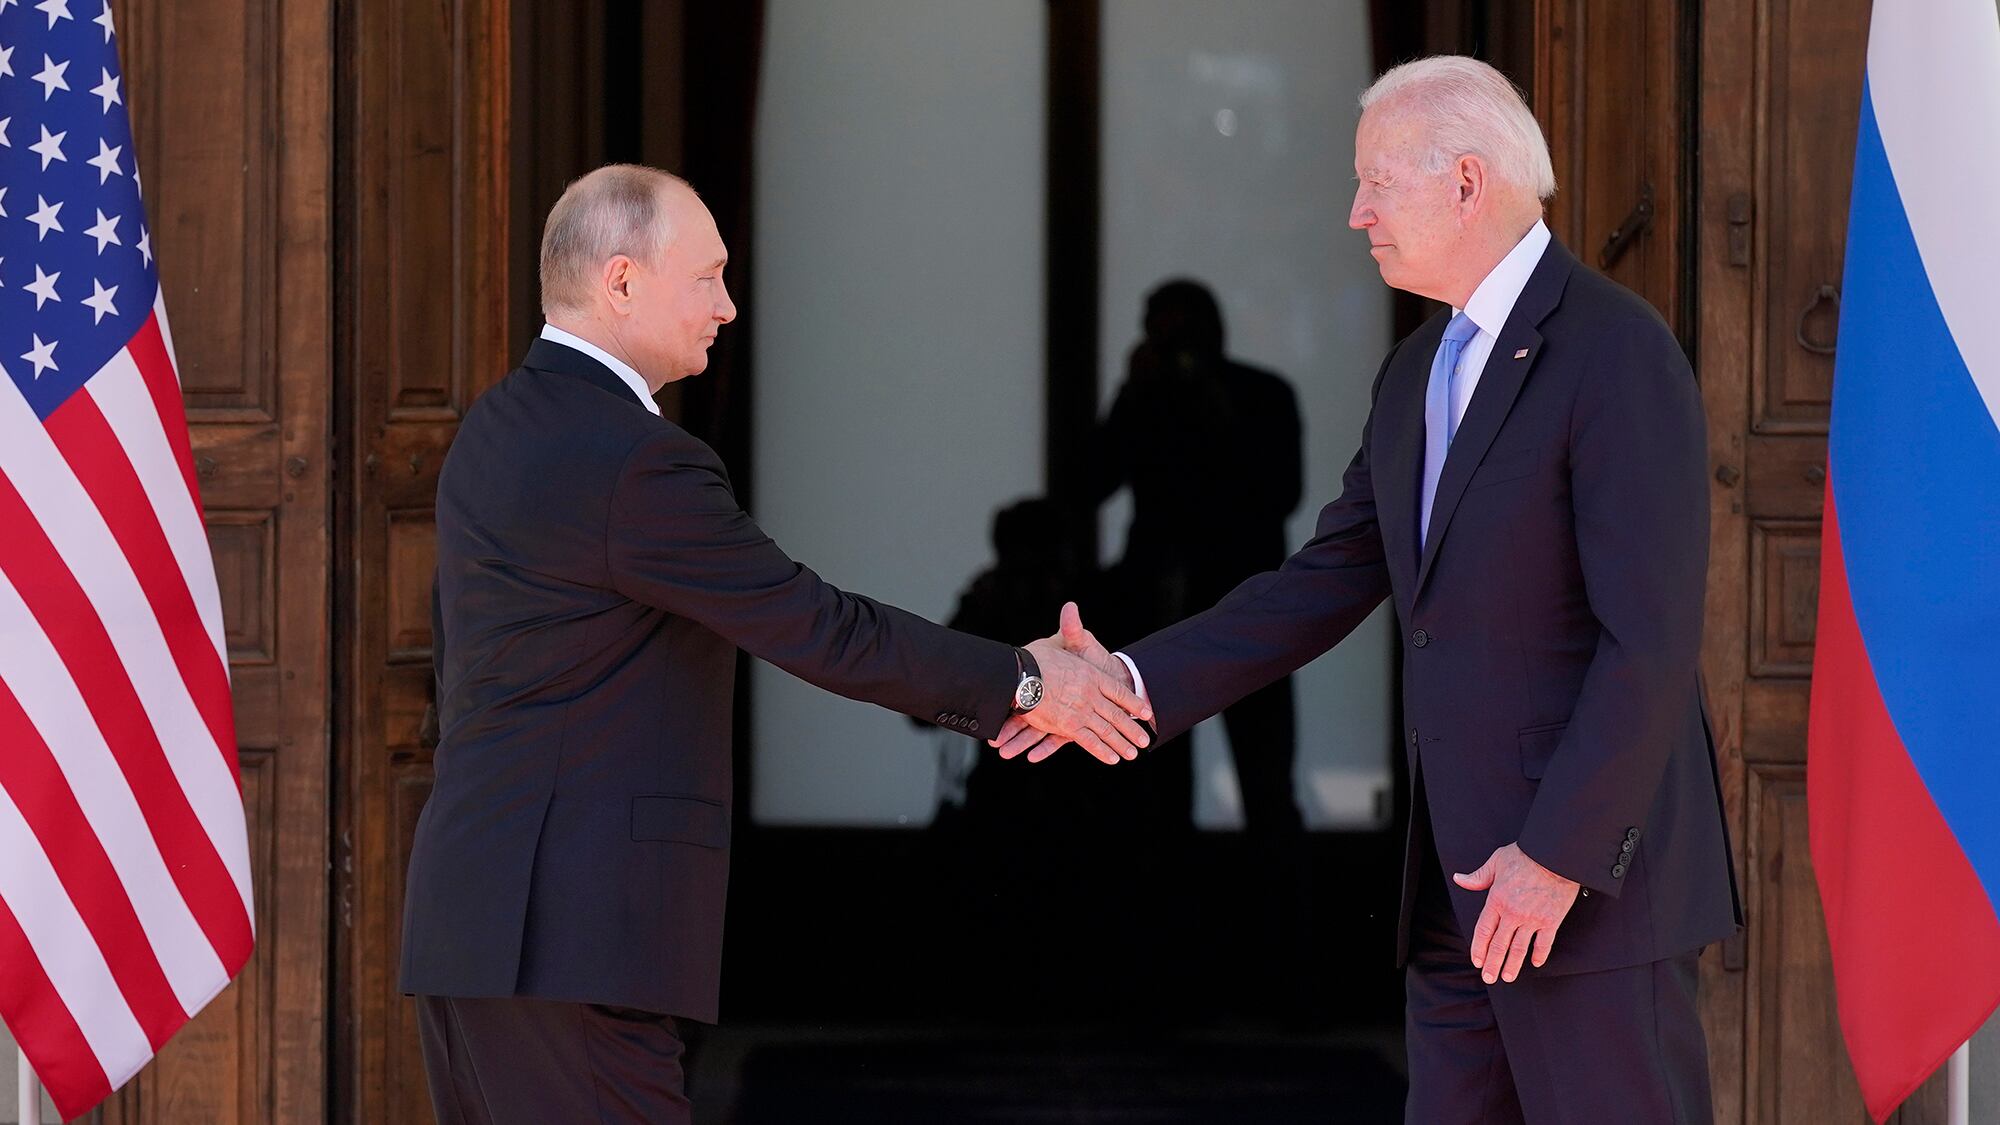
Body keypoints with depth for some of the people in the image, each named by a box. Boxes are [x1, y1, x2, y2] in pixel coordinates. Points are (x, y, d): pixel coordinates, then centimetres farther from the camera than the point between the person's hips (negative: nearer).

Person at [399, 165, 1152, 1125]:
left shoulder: (494, 431, 15)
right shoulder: (637, 465, -15)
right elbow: (816, 629, -12)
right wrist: (1021, 683, -2)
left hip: (470, 916, 10)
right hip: (573, 935, -10)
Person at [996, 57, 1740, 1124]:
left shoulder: (1617, 352, -14)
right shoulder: (1418, 373, 15)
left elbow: (1651, 636, -18)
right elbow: (1327, 584, 17)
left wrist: (1559, 856, -20)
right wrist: (1137, 680, 7)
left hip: (1589, 872, -9)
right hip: (1463, 876, 9)